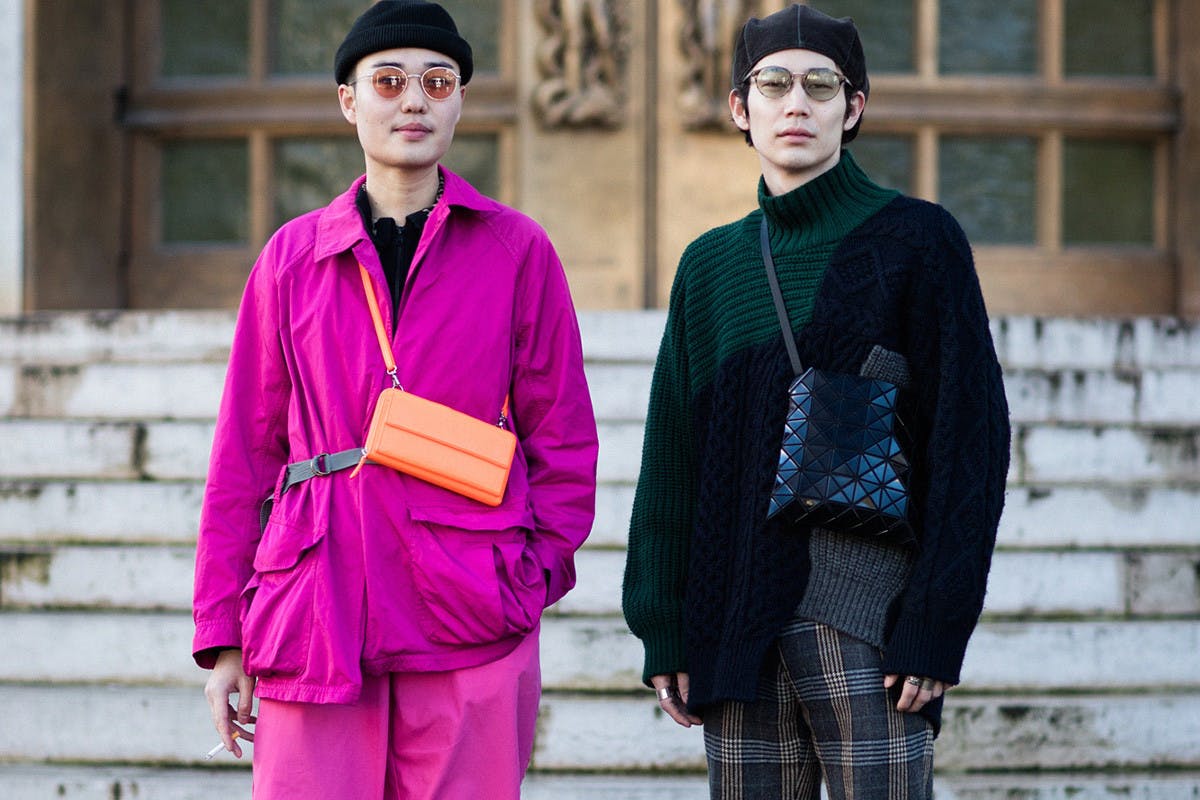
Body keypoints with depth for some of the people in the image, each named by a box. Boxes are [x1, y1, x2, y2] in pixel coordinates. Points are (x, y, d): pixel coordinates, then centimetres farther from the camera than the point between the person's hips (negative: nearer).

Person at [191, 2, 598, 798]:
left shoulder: (517, 250, 8)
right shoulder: (294, 256, 11)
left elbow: (564, 441, 9)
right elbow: (245, 452, 12)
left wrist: (531, 581, -3)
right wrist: (223, 636, 8)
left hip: (467, 621, -1)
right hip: (312, 614, 1)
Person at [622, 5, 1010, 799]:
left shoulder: (915, 240, 0)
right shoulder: (712, 264, 14)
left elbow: (970, 437, -4)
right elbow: (673, 458, 15)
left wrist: (937, 623, -11)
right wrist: (665, 630, 9)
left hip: (868, 607, -4)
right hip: (740, 609, 4)